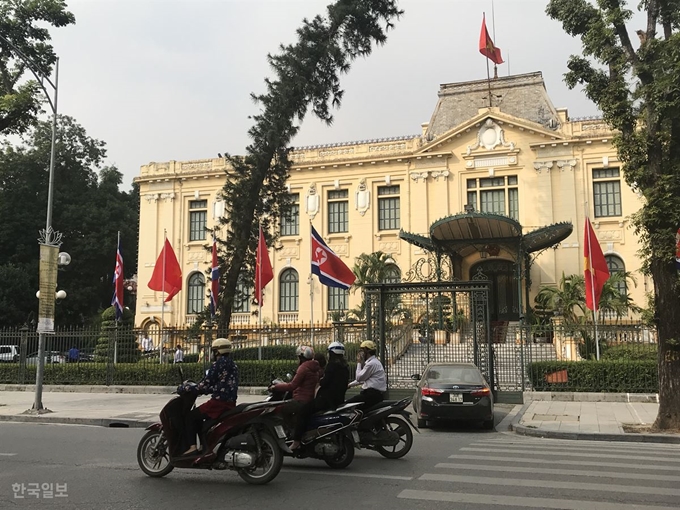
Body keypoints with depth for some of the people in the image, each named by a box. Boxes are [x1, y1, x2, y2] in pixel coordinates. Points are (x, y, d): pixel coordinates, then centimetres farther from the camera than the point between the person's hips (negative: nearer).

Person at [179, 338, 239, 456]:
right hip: (231, 403, 9)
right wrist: (200, 389, 27)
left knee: (190, 417, 0)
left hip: (219, 402, -9)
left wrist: (186, 389, -2)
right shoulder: (233, 365, 17)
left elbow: (206, 383, -14)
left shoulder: (218, 364, -10)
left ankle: (192, 447, -10)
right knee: (199, 415, 27)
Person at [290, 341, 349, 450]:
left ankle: (296, 441, -19)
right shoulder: (345, 366, 14)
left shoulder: (332, 365, -10)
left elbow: (325, 381, -17)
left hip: (327, 398, -10)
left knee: (302, 412, -10)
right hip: (339, 399, 10)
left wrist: (319, 383, 4)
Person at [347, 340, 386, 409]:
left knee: (348, 404, -13)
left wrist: (359, 363, 0)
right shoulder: (374, 362, 21)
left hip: (373, 394, -10)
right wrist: (350, 385, 25)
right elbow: (363, 378, 28)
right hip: (376, 393, 10)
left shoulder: (372, 363, -13)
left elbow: (359, 378, -9)